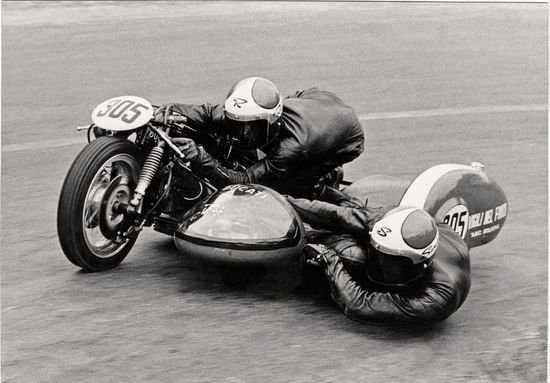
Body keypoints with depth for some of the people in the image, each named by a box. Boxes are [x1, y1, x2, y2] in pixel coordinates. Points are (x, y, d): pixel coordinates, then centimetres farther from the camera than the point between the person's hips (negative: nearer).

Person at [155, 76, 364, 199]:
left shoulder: (292, 146, -45)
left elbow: (244, 182, -45)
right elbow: (210, 113, -18)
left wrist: (201, 159, -56)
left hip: (348, 141, -7)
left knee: (287, 186, -20)